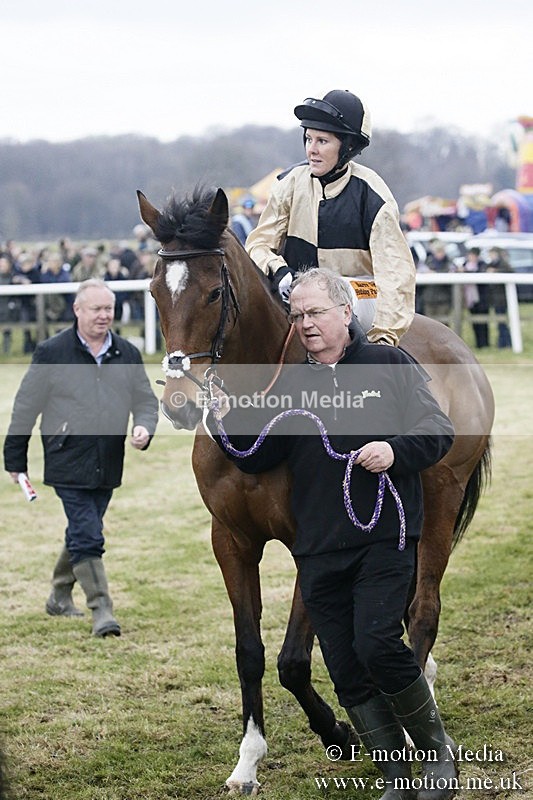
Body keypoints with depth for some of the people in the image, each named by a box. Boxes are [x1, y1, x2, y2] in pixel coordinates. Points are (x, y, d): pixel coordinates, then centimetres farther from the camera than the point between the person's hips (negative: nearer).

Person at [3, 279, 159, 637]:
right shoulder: (52, 353, -4)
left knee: (82, 534, 16)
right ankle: (102, 609, -9)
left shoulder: (127, 354, 8)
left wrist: (144, 427, -8)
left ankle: (60, 595, 35)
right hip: (68, 463, -5)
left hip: (108, 466, 5)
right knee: (87, 536, -11)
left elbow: (146, 400, 15)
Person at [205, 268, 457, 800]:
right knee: (347, 673, 3)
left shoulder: (390, 365, 4)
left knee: (376, 644, -19)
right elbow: (258, 458, 11)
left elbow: (438, 428, -1)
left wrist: (396, 449, -19)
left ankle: (438, 750, 3)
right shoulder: (291, 385, 13)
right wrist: (229, 423, -7)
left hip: (384, 540, -4)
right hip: (318, 552, 4)